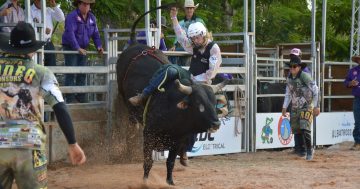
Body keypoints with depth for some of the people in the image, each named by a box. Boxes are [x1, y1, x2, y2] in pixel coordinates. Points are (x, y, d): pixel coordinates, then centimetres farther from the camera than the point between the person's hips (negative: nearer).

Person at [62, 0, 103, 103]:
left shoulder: (92, 18, 7)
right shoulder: (72, 16, -15)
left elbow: (95, 34, 11)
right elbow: (70, 33, -25)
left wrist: (99, 46, -6)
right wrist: (77, 48, -33)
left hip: (82, 49, 7)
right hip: (70, 48, -7)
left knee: (82, 74, 8)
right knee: (71, 73, -9)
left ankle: (81, 97, 14)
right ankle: (70, 98, -10)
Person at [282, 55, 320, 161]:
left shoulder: (304, 76, -14)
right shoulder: (289, 79, 7)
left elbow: (315, 90, -11)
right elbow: (288, 94, 20)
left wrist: (316, 106, -12)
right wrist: (284, 107, 14)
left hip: (306, 107, -7)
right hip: (295, 108, 7)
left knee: (305, 129, -17)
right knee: (296, 130, 7)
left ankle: (309, 151, -5)